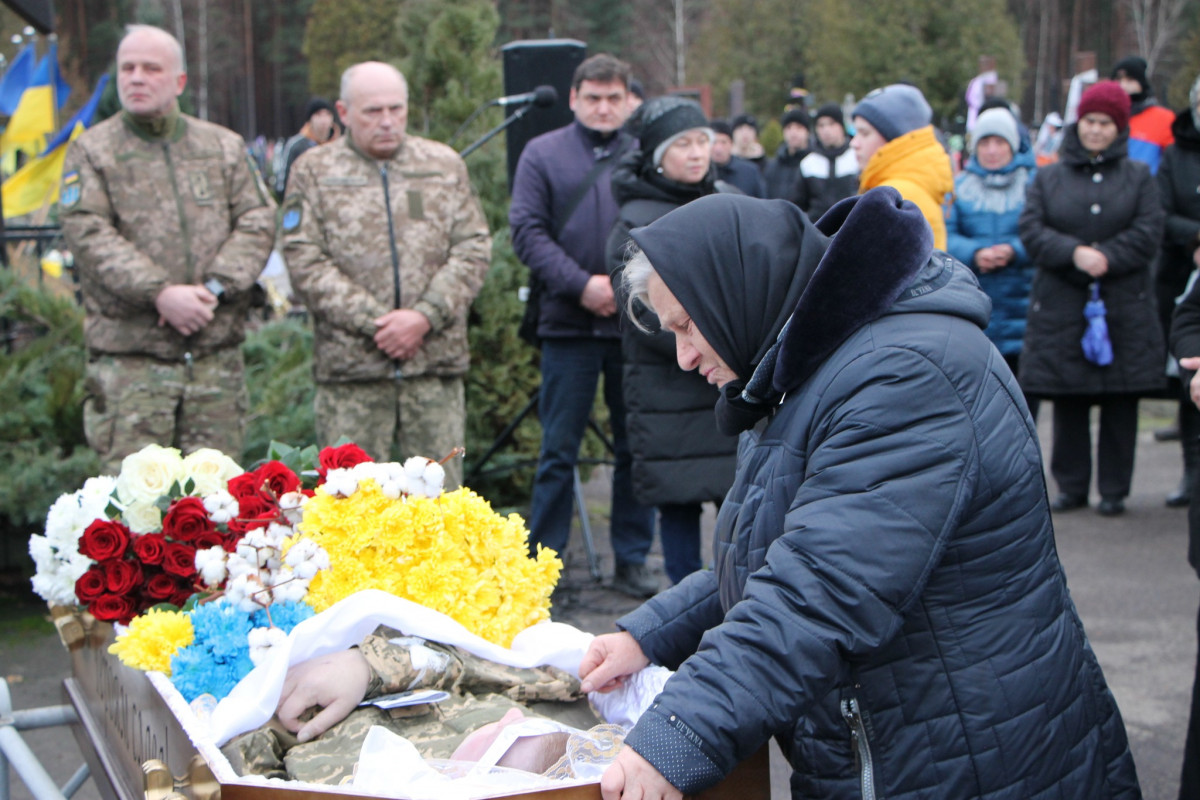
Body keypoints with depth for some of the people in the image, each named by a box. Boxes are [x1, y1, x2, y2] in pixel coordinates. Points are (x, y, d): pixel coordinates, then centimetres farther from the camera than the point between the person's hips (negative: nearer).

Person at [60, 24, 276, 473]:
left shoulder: (224, 147, 14)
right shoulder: (91, 152, 7)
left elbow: (258, 221, 5)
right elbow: (88, 234, -6)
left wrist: (214, 288, -10)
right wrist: (159, 293, -17)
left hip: (217, 353, 3)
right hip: (128, 356, -2)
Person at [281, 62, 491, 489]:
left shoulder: (445, 165, 12)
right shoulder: (313, 171, 6)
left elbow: (474, 248, 5)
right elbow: (305, 262, -3)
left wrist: (426, 315, -9)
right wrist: (373, 322, -12)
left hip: (436, 363, 2)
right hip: (350, 368, -2)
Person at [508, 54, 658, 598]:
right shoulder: (543, 154, 5)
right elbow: (527, 231, -3)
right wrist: (581, 284, -14)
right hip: (569, 326, -1)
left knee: (636, 447, 8)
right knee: (559, 450, 3)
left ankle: (632, 561, 19)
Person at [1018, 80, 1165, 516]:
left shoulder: (1138, 176, 9)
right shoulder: (1049, 177, 10)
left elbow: (1148, 232, -2)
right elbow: (1031, 229, -2)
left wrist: (1107, 257, -16)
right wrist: (1074, 253, -17)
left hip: (1124, 309, 0)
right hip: (1061, 305, 1)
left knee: (1120, 403, 1)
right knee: (1068, 404, 4)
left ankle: (1114, 489, 11)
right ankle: (1072, 486, 15)